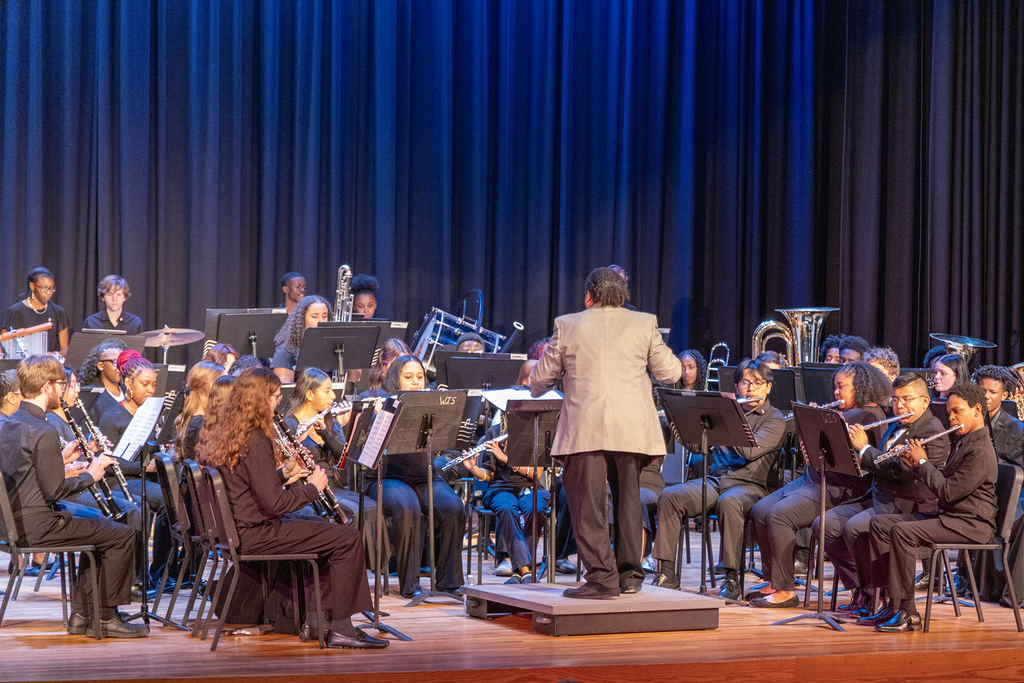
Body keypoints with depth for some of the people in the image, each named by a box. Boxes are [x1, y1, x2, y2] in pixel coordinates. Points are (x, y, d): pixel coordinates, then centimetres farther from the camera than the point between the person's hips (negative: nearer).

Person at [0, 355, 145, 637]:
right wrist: (89, 476, -7)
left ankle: (81, 615, 22)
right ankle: (106, 617, 4)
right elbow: (54, 490, -21)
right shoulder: (43, 432, -20)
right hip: (39, 526, -10)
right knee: (122, 535, -3)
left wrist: (61, 459, 13)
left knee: (99, 528, 27)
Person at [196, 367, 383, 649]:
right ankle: (340, 629, -5)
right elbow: (274, 503, -22)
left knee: (331, 533, 25)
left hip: (236, 528, 10)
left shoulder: (223, 437, 9)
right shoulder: (256, 441, -20)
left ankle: (315, 617, 23)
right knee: (348, 538, -9)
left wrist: (284, 473, 8)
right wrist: (312, 487, -8)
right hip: (255, 535, -10)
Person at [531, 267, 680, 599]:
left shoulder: (568, 325, 5)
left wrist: (537, 389, 34)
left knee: (588, 504, -1)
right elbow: (670, 373, 9)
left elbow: (539, 380, 10)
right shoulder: (644, 324, 7)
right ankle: (630, 575, 19)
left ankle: (602, 577, -8)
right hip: (633, 428, 3)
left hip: (585, 428, -2)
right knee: (628, 500, 14)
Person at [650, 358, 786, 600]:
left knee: (728, 502, -40)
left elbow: (750, 451, -13)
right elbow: (695, 446, 19)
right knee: (669, 496, -22)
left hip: (749, 485, -5)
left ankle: (732, 580, -34)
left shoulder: (775, 420, 5)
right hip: (715, 478, 5)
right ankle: (666, 573, -22)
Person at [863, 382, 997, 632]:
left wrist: (923, 462, -11)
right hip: (947, 515, 11)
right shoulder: (965, 443, 17)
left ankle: (907, 613, -24)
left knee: (903, 531, -30)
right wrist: (915, 465, 6)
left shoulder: (981, 452, -17)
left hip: (972, 524, -11)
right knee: (880, 523, 2)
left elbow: (948, 491, -23)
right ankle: (893, 604, -3)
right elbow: (943, 482, 20)